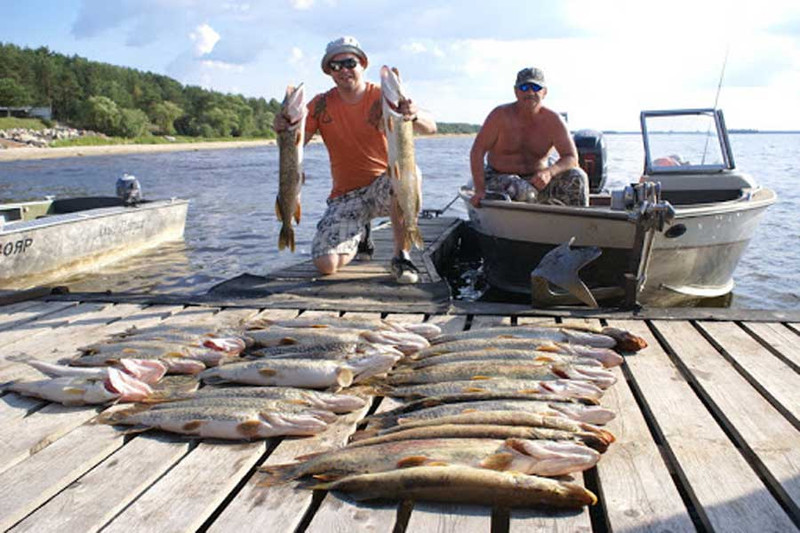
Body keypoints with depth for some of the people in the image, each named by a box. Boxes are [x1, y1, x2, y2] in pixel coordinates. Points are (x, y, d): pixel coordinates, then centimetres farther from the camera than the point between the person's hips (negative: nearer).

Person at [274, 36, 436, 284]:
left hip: (384, 184, -1)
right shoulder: (321, 105, -1)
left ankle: (401, 256, -19)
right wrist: (282, 128, -29)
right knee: (326, 264, -15)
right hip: (345, 194, 2)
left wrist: (415, 116, -42)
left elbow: (430, 128, -18)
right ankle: (358, 234, 22)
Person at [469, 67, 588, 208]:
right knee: (524, 191, -36)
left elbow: (572, 158, -8)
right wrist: (480, 190, -23)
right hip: (499, 179, -3)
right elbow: (477, 151, -12)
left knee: (577, 177, -19)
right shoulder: (501, 115, -10)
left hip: (536, 179, 3)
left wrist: (549, 172, -31)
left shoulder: (552, 120, -4)